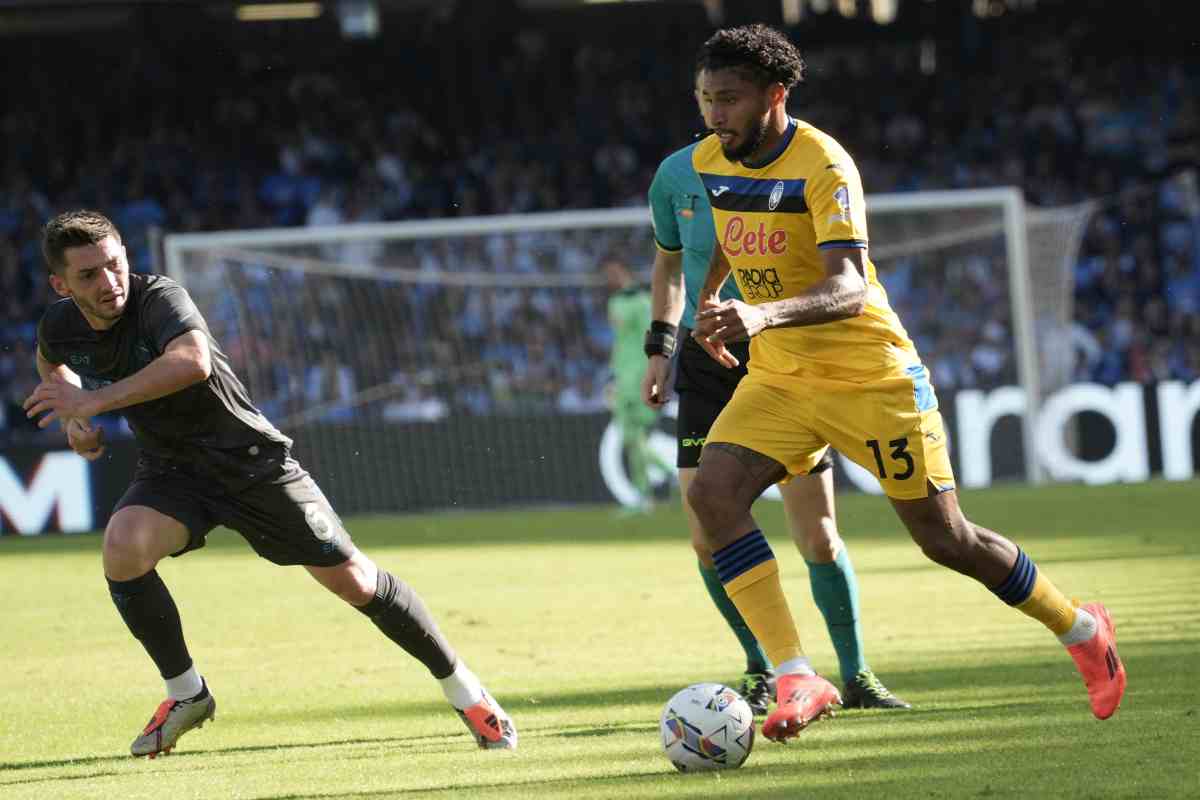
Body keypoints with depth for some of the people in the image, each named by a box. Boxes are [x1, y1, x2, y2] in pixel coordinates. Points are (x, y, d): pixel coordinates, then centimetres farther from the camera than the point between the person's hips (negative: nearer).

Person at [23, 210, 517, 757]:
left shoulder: (158, 298, -27)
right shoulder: (59, 328, -9)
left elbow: (192, 360, -50)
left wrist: (96, 400, -45)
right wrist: (72, 419, 2)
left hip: (250, 460, -4)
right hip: (170, 471, 4)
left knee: (352, 580, -4)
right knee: (122, 548, -26)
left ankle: (464, 691, 15)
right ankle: (186, 693, -4)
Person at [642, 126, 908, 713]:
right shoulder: (676, 176, 0)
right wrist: (659, 346, 9)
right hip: (706, 360, 3)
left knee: (817, 537, -5)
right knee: (708, 535, -6)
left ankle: (856, 675, 11)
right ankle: (763, 671, 12)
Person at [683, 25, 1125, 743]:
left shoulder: (824, 164, -22)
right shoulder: (711, 163, -1)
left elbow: (849, 289, -34)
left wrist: (764, 314, -49)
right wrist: (710, 295, 20)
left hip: (872, 379, -6)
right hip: (777, 380, 6)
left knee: (946, 539, 2)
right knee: (712, 493, -21)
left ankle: (1082, 631, 28)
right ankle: (796, 678, -22)